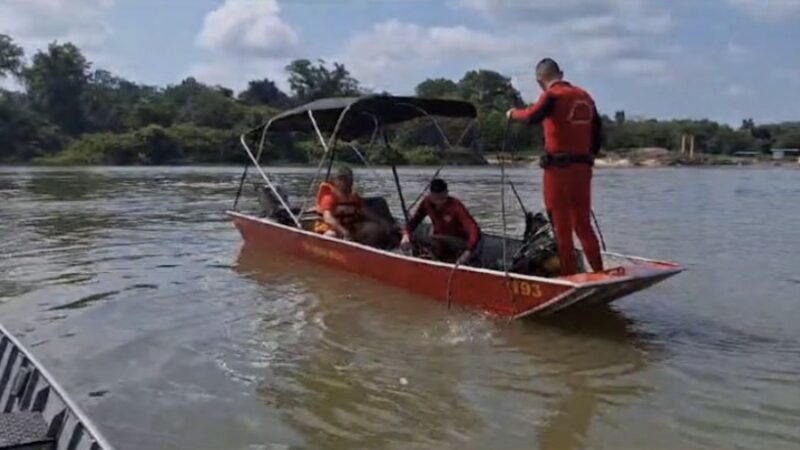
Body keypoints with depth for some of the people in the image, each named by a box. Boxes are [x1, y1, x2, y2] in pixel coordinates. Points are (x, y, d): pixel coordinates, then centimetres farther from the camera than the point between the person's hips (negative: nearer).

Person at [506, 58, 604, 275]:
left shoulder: (553, 95, -7)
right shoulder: (585, 96, 13)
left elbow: (532, 116, -25)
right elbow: (597, 135, 13)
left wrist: (514, 113, -6)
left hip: (559, 168, -6)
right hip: (583, 167, 6)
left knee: (562, 227, 2)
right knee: (584, 225, 15)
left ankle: (570, 276, 6)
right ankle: (599, 273, 17)